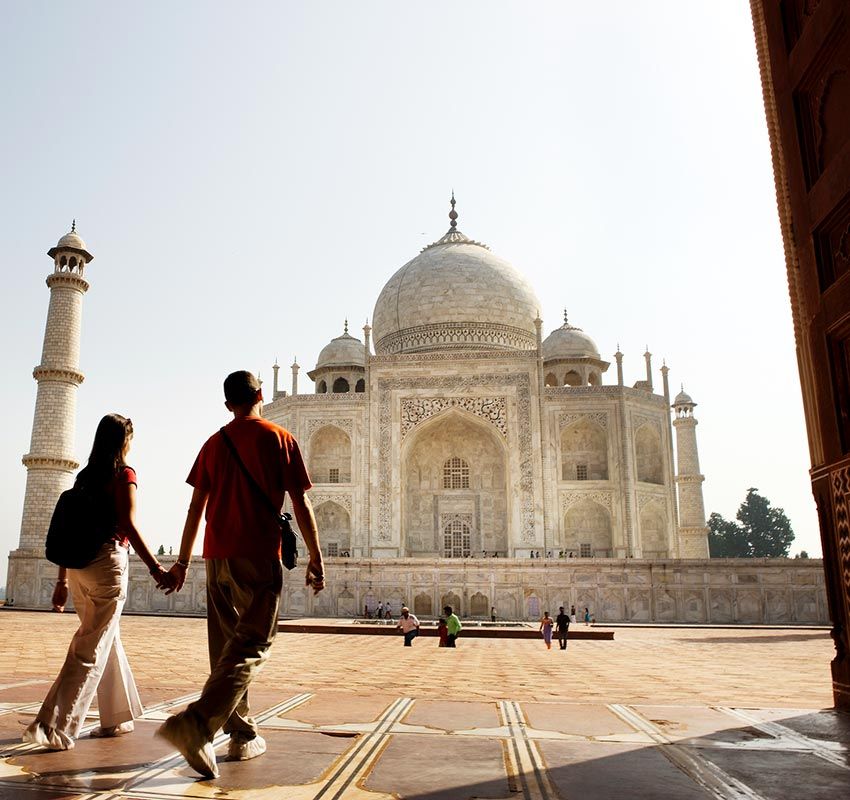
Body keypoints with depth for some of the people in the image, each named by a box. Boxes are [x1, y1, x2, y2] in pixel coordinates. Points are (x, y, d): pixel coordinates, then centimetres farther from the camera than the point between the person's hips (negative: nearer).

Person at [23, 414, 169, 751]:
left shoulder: (84, 476, 12)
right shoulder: (124, 474, -7)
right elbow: (128, 526, -15)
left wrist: (62, 580, 19)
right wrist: (155, 568, -15)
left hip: (79, 567, 7)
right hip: (108, 562, -7)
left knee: (108, 639, 18)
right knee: (91, 649, -1)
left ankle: (115, 718, 28)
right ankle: (53, 727, -5)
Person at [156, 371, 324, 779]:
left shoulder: (213, 444, 11)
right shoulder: (280, 439, -1)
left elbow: (196, 508, 11)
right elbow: (301, 505, -4)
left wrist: (182, 561, 18)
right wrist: (315, 557, 2)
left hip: (217, 555, 5)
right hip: (259, 555, -5)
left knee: (226, 647, 14)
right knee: (251, 647, -4)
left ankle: (243, 736, 20)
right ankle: (196, 722, -21)